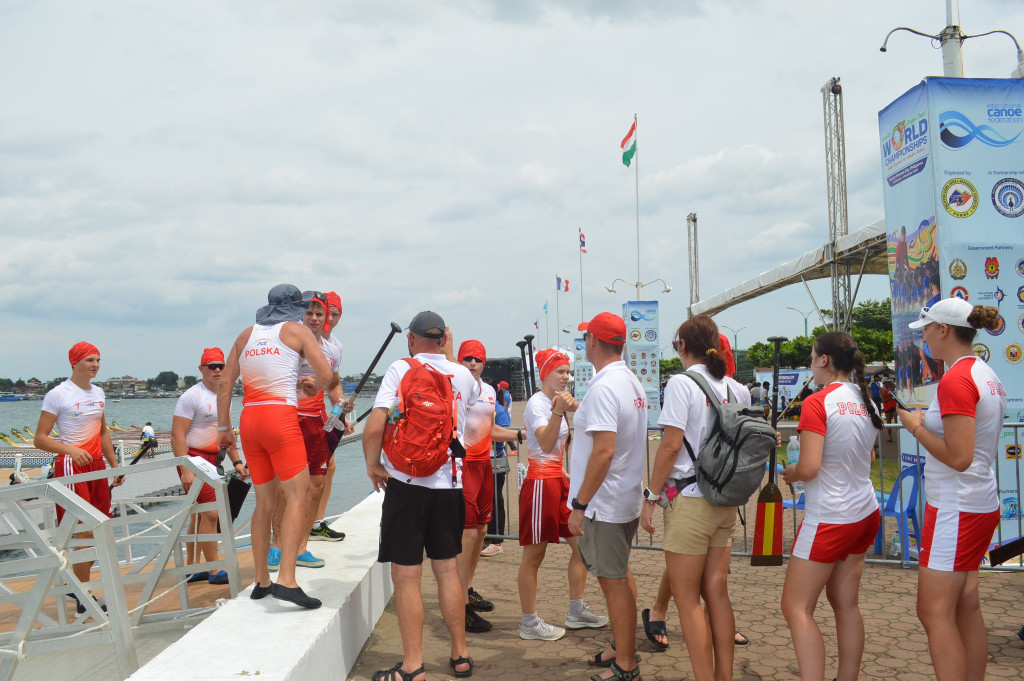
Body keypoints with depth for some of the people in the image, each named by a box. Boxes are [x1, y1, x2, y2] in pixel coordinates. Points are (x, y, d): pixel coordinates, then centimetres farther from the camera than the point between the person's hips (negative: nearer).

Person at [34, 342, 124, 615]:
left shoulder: (98, 393, 12)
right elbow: (40, 439, -10)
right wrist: (71, 450, -25)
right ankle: (83, 598, 0)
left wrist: (114, 465, 18)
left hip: (96, 464, 7)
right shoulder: (57, 395, -8)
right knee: (84, 531, -9)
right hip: (71, 466, -7)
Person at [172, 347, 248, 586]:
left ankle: (192, 569, 21)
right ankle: (215, 571, -4)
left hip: (212, 460, 8)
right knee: (211, 512, -11)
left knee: (200, 515, 12)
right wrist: (185, 470, -23)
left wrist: (236, 461, 14)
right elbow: (177, 435, -16)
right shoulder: (191, 396, -12)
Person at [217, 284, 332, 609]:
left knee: (265, 502, 14)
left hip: (249, 420, 6)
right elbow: (325, 374, -4)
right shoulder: (297, 330, 5)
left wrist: (224, 427, 20)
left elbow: (225, 383, 17)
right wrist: (308, 388, 17)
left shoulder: (247, 334, 19)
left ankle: (261, 581, 18)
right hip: (280, 417, -6)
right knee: (298, 496, -8)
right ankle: (286, 580, -21)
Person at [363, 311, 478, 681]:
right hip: (449, 484, 4)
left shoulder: (401, 369, -8)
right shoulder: (462, 374, 4)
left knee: (406, 575, 3)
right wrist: (448, 353, 33)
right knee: (447, 569, 15)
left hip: (406, 484, -4)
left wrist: (373, 464, -1)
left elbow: (374, 426, -17)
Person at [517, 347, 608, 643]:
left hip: (559, 481, 9)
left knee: (582, 545, 11)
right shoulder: (537, 403, -14)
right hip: (541, 482, -9)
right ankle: (530, 623, 7)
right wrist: (559, 411, -42)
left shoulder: (556, 401, 14)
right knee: (534, 555, -1)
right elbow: (546, 444, -31)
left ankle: (576, 612, 22)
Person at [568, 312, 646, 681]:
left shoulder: (603, 387, -21)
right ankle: (623, 646, 33)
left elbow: (605, 450, -27)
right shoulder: (632, 382, 10)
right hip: (627, 498, 10)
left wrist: (580, 505, -23)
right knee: (620, 576, 20)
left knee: (614, 581, 0)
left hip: (603, 503, -10)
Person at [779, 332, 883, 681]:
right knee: (845, 603, 14)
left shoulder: (817, 403, -17)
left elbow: (809, 468, -22)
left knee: (796, 608, -2)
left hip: (828, 519, -8)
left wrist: (790, 473, -3)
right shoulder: (865, 401, 7)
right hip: (865, 513, 8)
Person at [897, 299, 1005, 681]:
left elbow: (959, 457, -24)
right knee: (966, 609, 15)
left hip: (956, 508, -10)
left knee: (934, 613, -5)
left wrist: (916, 427, -12)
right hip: (981, 504, 10)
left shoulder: (955, 380, -19)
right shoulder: (987, 375, 11)